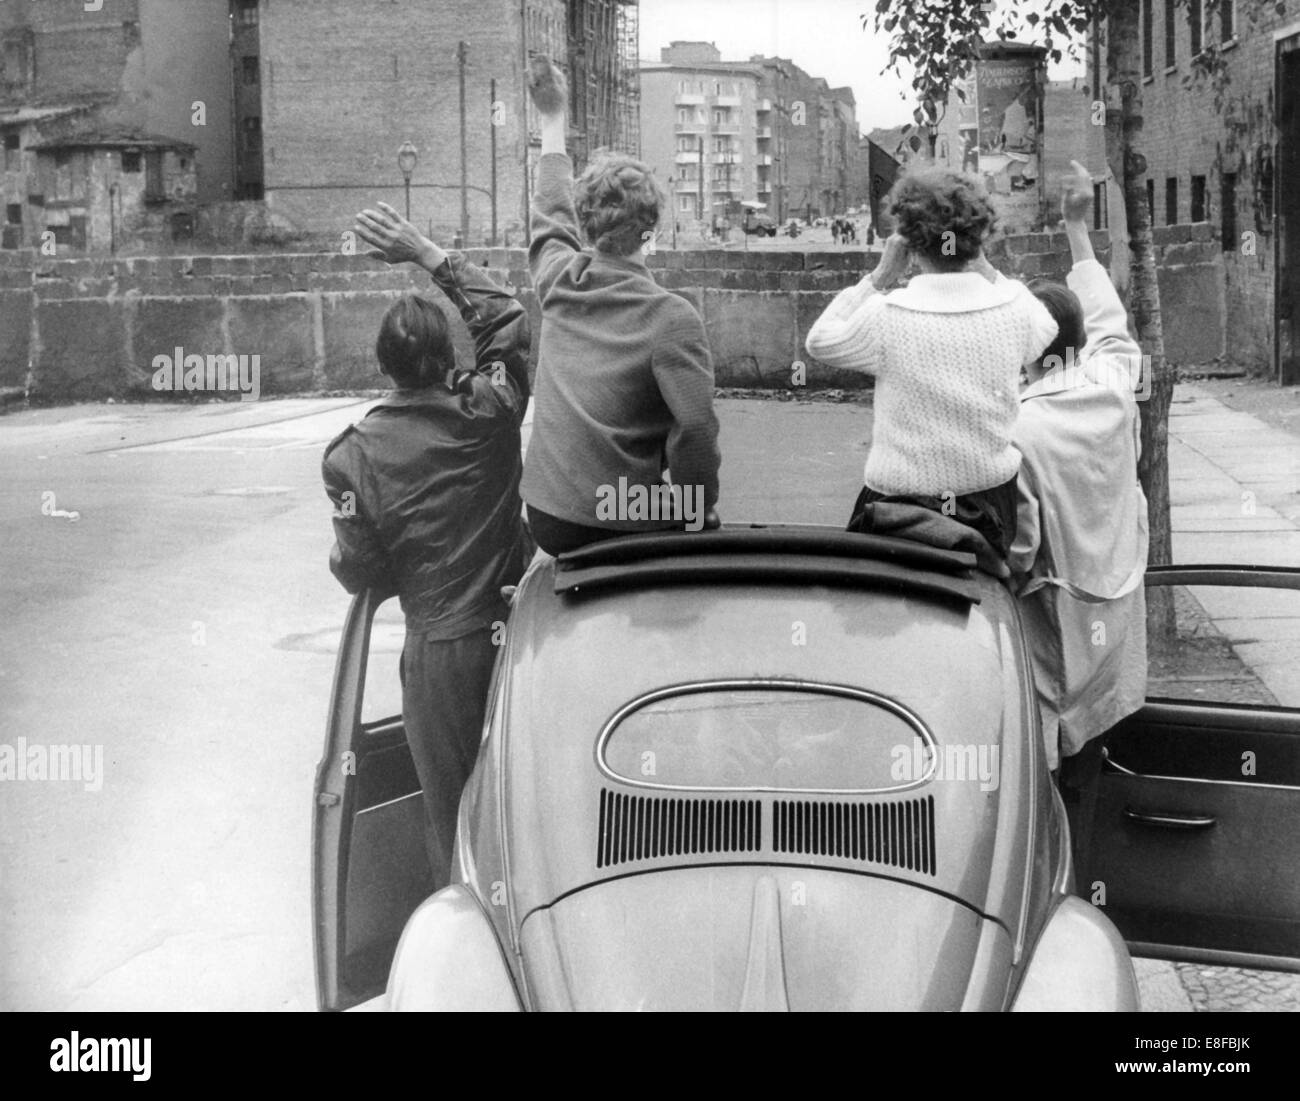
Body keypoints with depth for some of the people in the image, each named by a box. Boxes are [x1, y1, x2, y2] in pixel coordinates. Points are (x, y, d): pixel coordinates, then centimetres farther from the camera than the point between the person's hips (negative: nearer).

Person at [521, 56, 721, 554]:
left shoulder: (558, 282, 2)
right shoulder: (671, 317, -15)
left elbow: (551, 215, 23)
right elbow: (695, 425, -24)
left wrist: (552, 120, 36)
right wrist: (700, 508, -9)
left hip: (543, 517, 6)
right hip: (618, 528, -6)